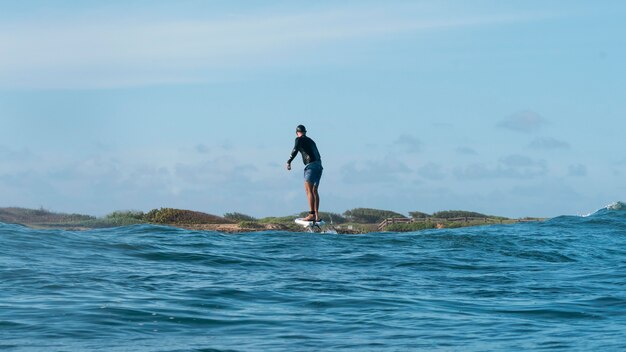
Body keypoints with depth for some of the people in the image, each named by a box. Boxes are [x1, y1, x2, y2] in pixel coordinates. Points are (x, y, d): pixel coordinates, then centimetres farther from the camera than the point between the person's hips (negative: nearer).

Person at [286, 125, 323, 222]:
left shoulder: (299, 139, 3)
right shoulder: (310, 141, 25)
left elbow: (295, 151, -13)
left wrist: (288, 162, -9)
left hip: (311, 165, -8)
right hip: (319, 165, 8)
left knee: (309, 190, -11)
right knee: (314, 191, 12)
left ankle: (312, 214, -20)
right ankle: (317, 215, 9)